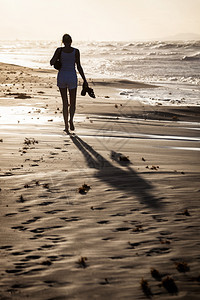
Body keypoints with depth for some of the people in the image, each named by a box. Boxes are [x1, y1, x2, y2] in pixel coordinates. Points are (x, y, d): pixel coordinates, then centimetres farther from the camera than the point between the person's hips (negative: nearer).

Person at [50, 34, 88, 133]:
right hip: (72, 77, -1)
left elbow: (51, 63, -6)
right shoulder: (76, 51, -5)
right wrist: (84, 80, -1)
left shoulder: (59, 50, -3)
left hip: (61, 77, 1)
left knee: (65, 103, 12)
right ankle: (71, 119, -16)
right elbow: (79, 66, -7)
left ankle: (66, 126, 5)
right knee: (73, 102, 12)